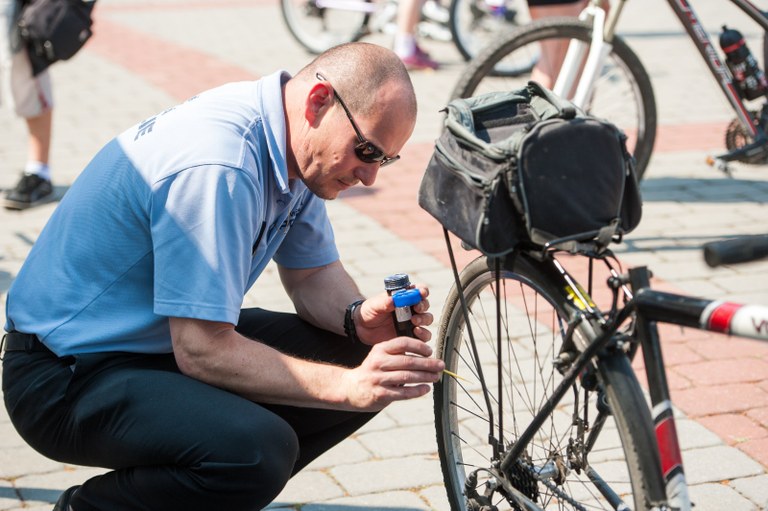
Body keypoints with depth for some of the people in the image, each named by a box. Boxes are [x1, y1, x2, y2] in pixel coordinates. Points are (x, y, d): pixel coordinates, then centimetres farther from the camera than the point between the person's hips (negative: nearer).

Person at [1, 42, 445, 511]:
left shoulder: (295, 150, 0)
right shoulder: (215, 164, -29)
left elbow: (313, 274, 11)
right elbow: (202, 351, -29)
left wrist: (359, 317, -11)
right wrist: (348, 387, -30)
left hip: (181, 344, 9)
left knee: (361, 358, -3)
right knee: (259, 449, -33)